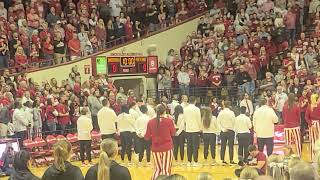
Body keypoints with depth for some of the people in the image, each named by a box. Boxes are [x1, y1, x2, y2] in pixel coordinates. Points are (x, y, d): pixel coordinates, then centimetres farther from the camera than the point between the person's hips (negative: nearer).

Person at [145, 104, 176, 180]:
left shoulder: (151, 122, -4)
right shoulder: (169, 121, -10)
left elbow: (147, 137, 2)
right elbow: (173, 133, 6)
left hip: (155, 149, 3)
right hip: (167, 148, -3)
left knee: (158, 169, 19)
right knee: (166, 170, 1)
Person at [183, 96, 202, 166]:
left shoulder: (185, 109, 1)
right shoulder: (197, 109, -10)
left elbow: (184, 119, 6)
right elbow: (199, 120, -7)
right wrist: (200, 128, 6)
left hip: (188, 130, 4)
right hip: (195, 130, -4)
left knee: (189, 146, 9)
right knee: (195, 146, 0)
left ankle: (189, 161, 11)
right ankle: (195, 162, -1)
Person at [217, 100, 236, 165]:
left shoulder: (221, 112, -1)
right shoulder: (231, 112, -9)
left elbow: (218, 122, -3)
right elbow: (234, 121, -9)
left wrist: (222, 129, -3)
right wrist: (233, 128, 4)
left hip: (223, 131, 3)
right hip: (230, 131, -3)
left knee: (223, 146, 8)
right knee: (230, 146, 2)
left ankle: (223, 160, 9)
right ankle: (231, 160, 2)